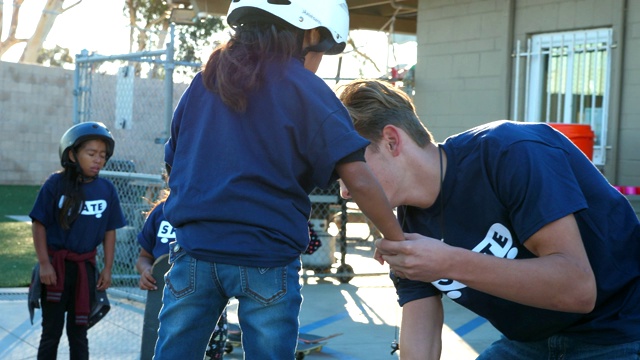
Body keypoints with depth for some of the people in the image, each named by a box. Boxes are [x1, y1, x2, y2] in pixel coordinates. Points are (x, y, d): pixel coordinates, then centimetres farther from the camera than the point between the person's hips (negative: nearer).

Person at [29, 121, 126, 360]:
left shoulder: (107, 190, -1)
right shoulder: (56, 184, -10)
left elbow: (109, 231, 5)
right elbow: (39, 225, -8)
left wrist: (107, 269, 4)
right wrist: (44, 264, -11)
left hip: (86, 267, 2)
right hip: (55, 266, -2)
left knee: (78, 331, 12)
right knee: (52, 331, 7)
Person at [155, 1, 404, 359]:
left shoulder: (204, 82, 13)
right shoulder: (303, 88, -3)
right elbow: (358, 178, -11)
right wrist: (399, 241, -2)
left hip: (195, 249, 4)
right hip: (265, 257, -4)